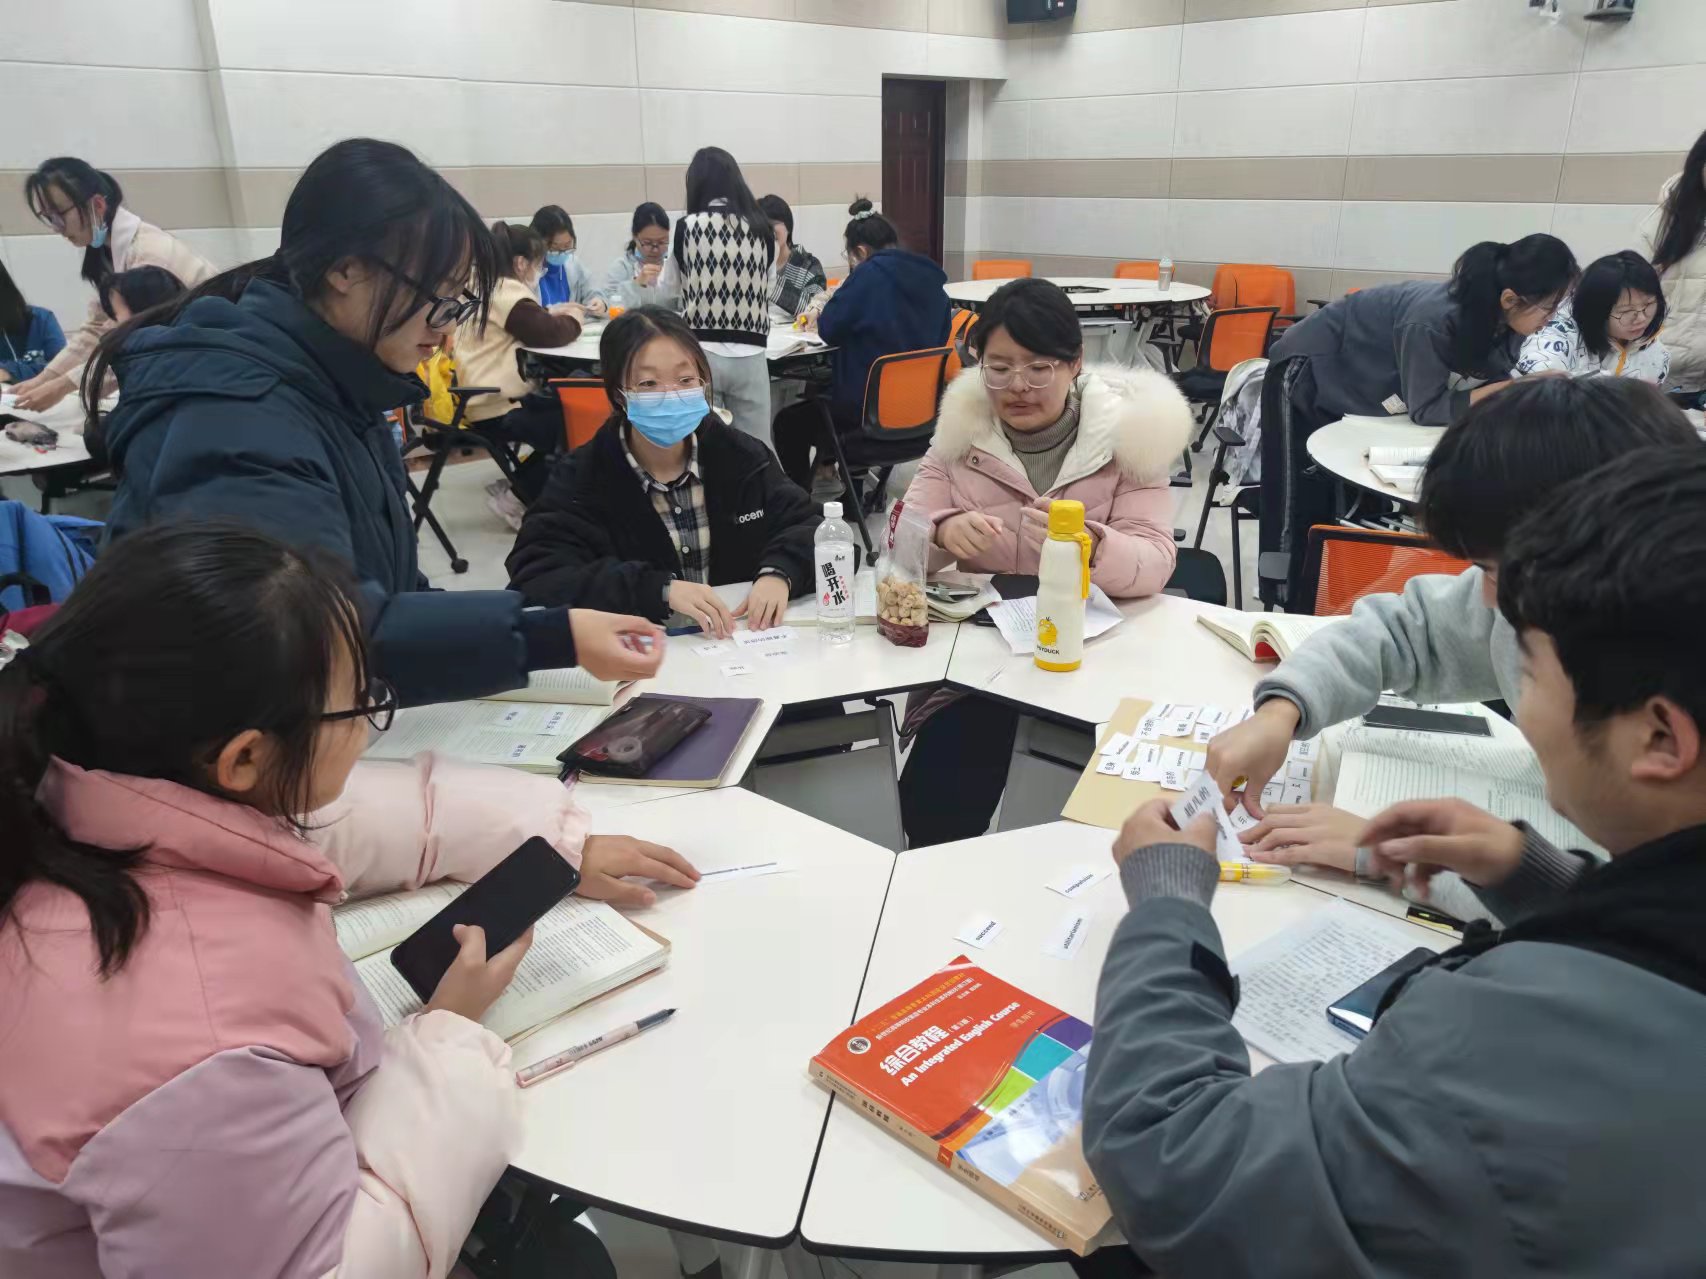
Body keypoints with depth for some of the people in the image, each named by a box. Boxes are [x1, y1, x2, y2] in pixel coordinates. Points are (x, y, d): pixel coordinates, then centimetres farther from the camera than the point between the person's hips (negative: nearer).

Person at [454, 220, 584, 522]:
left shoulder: (489, 289, 15)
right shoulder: (508, 293, -16)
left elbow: (530, 324, 26)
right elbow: (550, 334, -20)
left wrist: (552, 312, 11)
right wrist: (574, 315, -2)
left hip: (484, 399, 10)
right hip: (494, 409, -10)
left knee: (565, 409, 17)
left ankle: (516, 486, 15)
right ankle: (515, 497, 1)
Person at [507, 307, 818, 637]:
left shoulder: (740, 455, 4)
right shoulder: (580, 477, -6)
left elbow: (805, 525, 4)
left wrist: (779, 572, -20)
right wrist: (660, 589, -28)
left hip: (748, 642, 2)